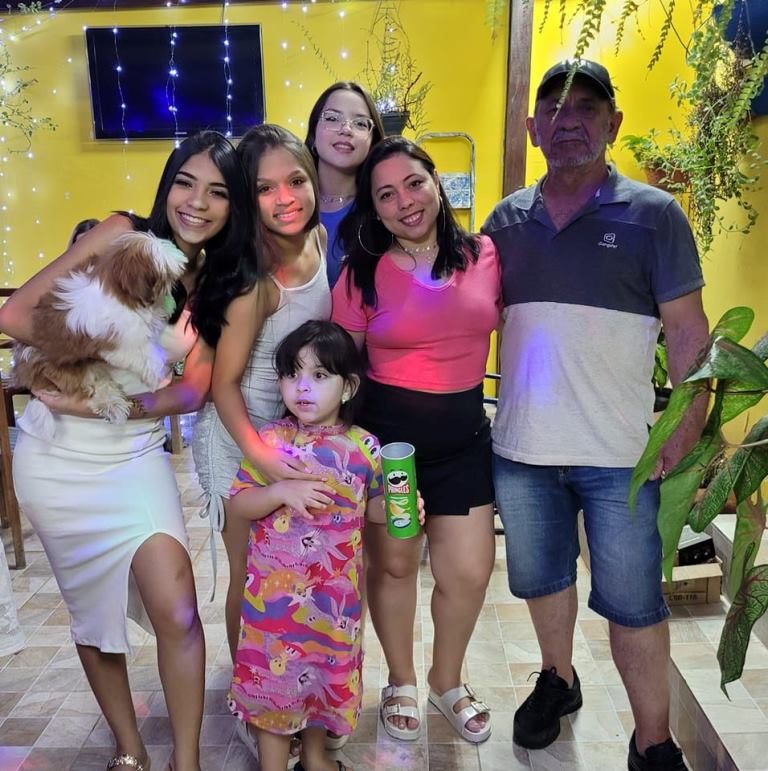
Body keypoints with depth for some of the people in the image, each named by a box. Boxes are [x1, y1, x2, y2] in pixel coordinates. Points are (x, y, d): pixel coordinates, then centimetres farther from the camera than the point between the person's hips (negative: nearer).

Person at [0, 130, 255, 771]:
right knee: (93, 609, 12)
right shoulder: (122, 235, -9)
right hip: (57, 457, -1)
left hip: (136, 456, 1)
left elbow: (193, 391, -10)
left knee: (176, 611, -10)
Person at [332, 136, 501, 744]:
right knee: (393, 564, 11)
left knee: (470, 571, 6)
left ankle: (448, 681, 37)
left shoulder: (484, 255, 0)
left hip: (464, 434, 2)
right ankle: (401, 682, 39)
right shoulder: (364, 274, -5)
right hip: (386, 431, -2)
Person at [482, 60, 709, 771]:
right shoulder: (506, 220, 7)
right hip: (520, 447, 4)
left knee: (633, 601, 6)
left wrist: (687, 437, -10)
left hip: (621, 454, -3)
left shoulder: (653, 214, -3)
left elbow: (688, 333, -4)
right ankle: (558, 679, 45)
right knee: (540, 578, 20)